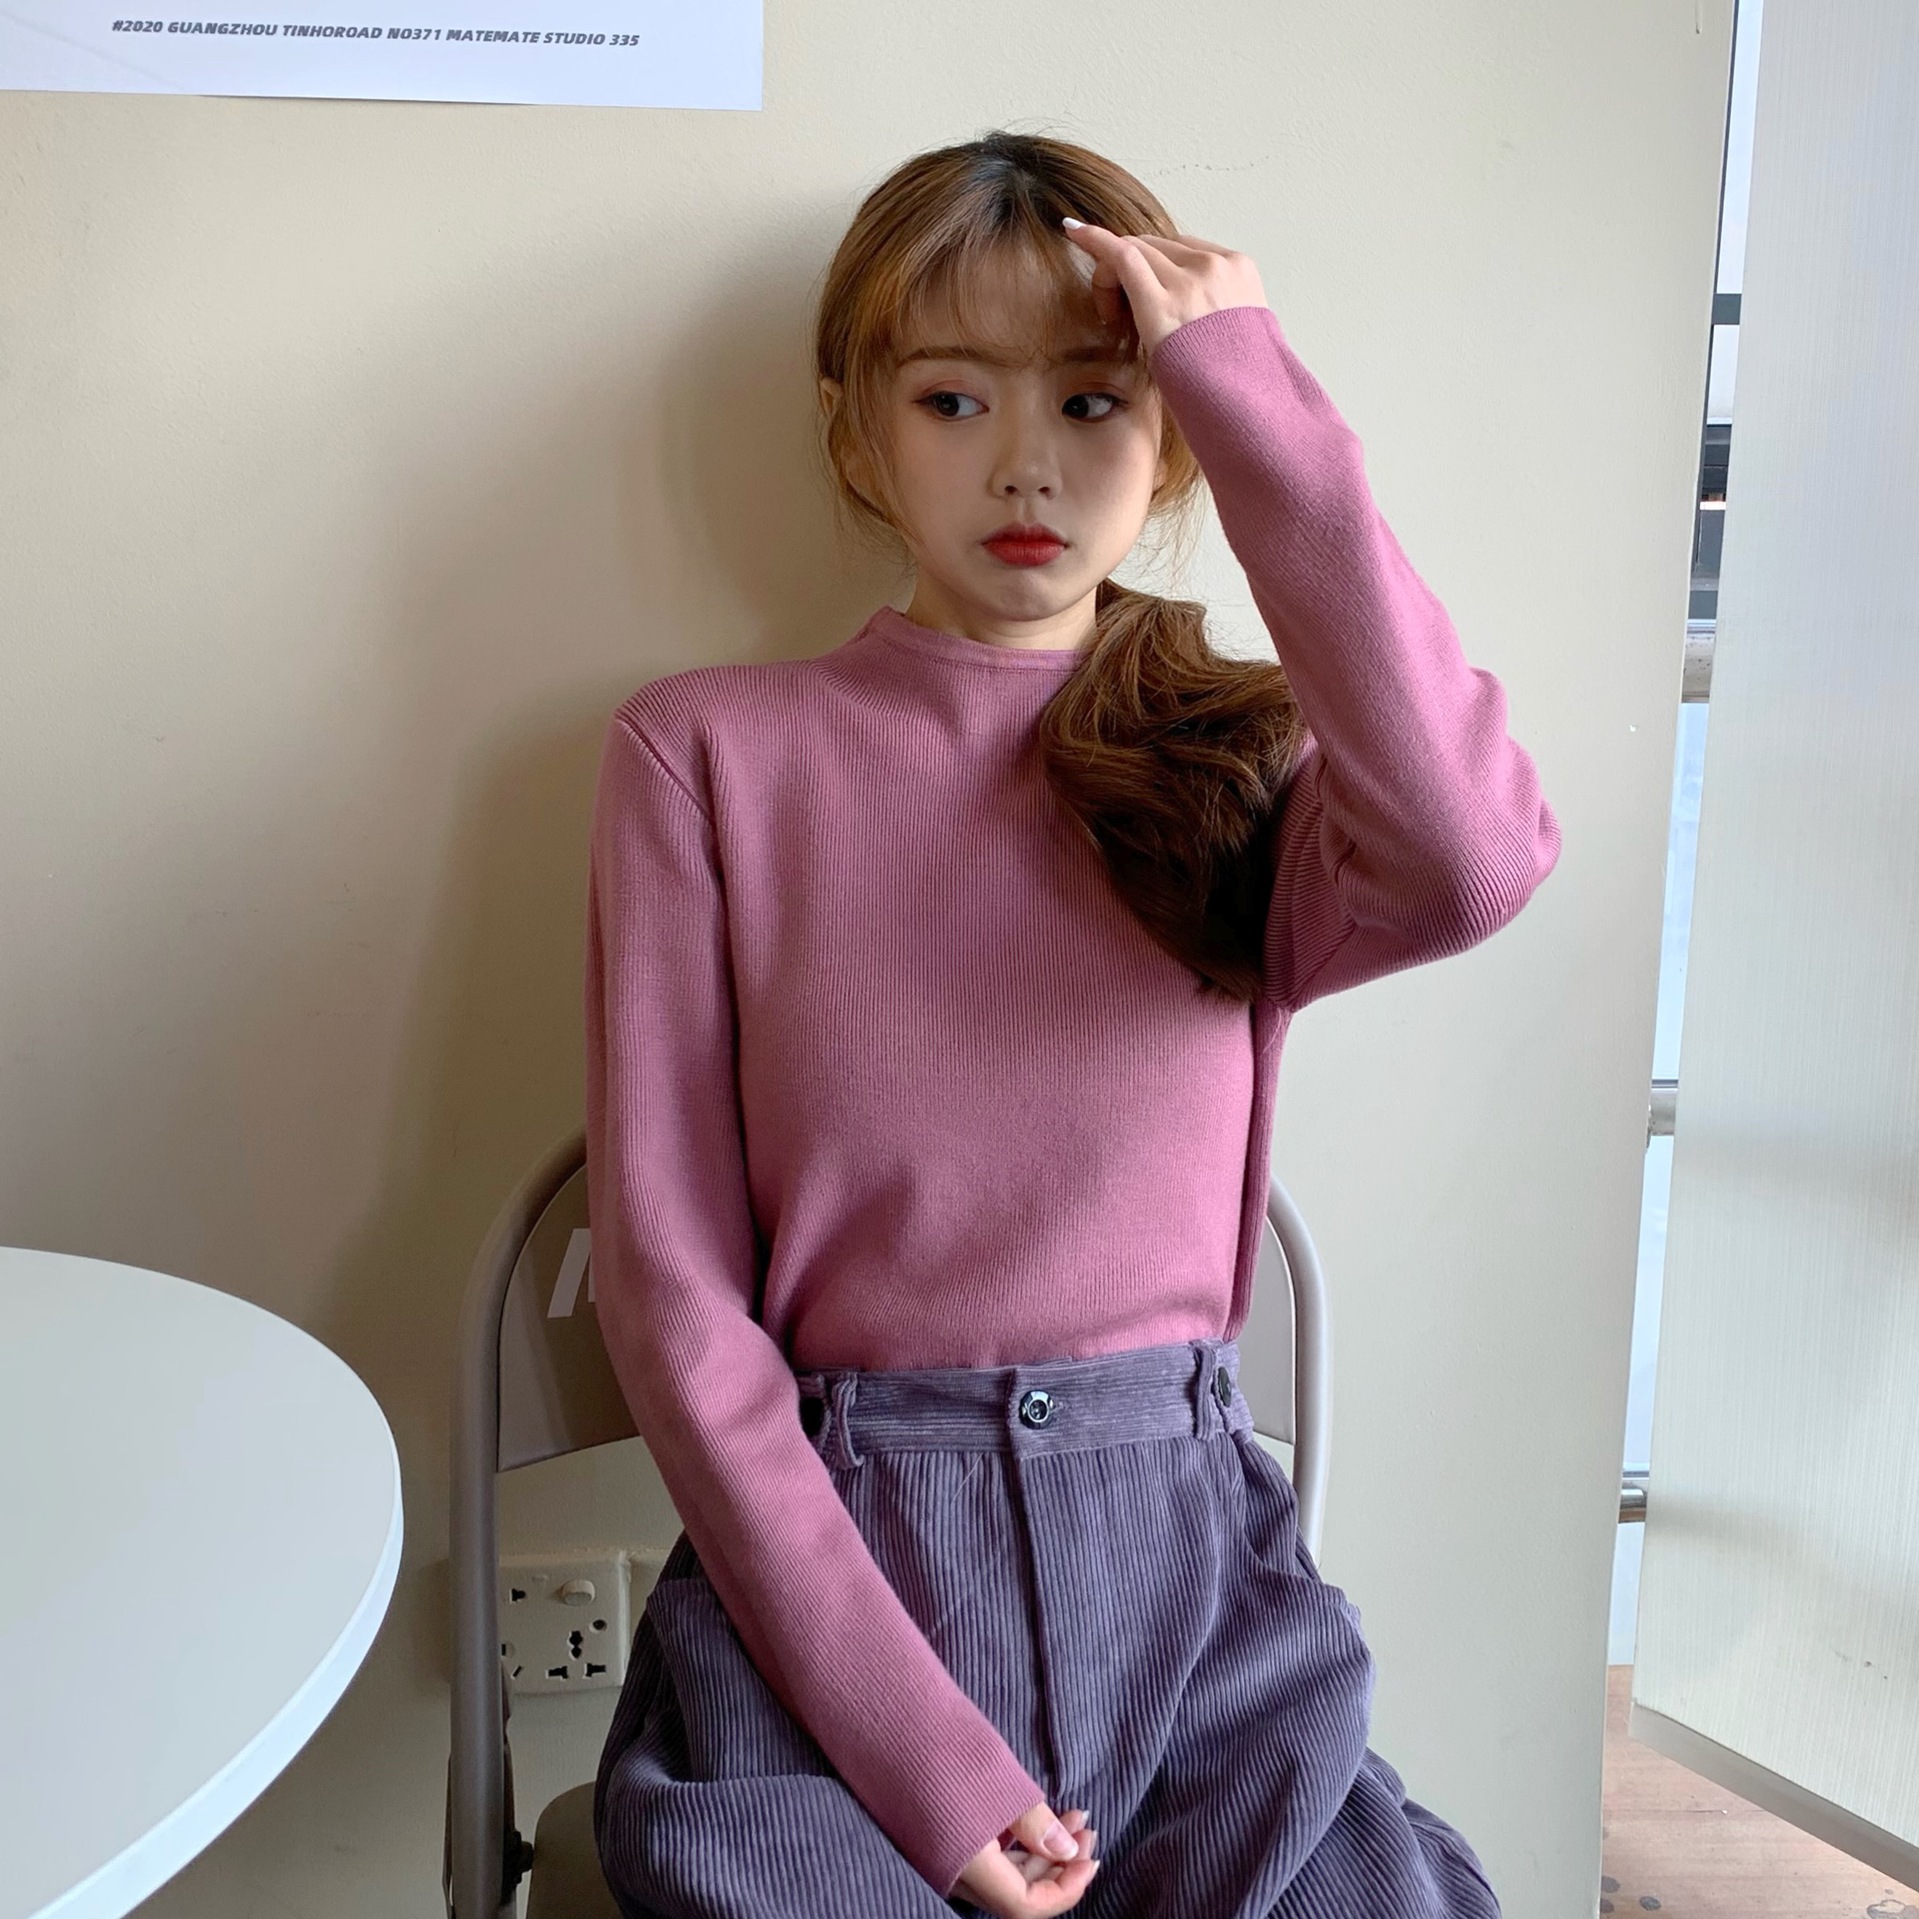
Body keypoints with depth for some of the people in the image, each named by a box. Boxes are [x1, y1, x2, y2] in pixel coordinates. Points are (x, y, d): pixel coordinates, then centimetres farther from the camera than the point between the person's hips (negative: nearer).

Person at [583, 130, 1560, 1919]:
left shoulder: (1241, 761, 5)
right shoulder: (709, 751, 0)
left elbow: (1474, 866, -20)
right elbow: (673, 1292, -5)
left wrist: (1258, 397, -13)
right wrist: (909, 1738, -11)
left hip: (1190, 1564, 2)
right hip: (823, 1576, -1)